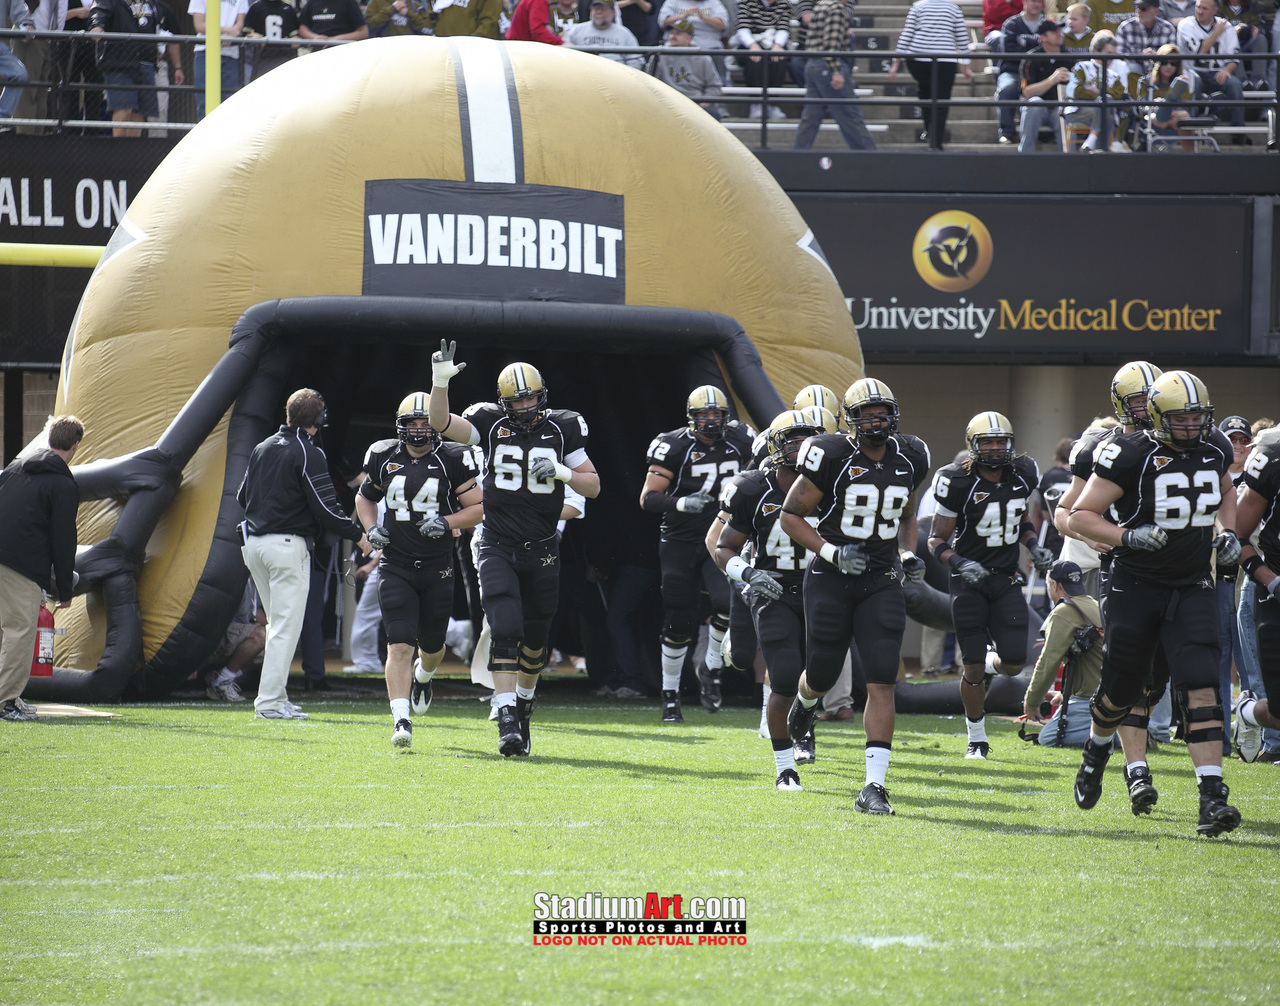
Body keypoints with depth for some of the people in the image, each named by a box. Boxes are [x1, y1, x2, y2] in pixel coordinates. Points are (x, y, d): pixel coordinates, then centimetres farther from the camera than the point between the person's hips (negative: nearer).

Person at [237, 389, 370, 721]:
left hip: (255, 542, 8)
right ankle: (270, 702, -9)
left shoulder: (263, 448, 12)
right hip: (287, 544, -8)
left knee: (278, 623, 16)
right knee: (286, 626, -5)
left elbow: (242, 497, 19)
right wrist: (358, 535, -1)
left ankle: (276, 697, 14)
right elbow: (325, 507, -14)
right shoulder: (308, 454, -11)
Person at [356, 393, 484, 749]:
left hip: (438, 568, 0)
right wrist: (371, 529, 1)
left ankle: (423, 675, 50)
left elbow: (478, 508, 1)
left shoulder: (452, 461, -3)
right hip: (396, 567, 0)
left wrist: (447, 522, -16)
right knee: (399, 645, -13)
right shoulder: (384, 459, 3)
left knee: (432, 645, 13)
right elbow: (365, 498, 20)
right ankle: (401, 720, -17)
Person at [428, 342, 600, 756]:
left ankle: (524, 703, 35)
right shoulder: (492, 424, 0)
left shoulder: (561, 428, 2)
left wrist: (559, 471, -14)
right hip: (498, 547, -2)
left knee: (534, 638, 11)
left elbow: (593, 486, 5)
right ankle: (507, 720, -20)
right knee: (505, 631, -16)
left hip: (541, 551, 2)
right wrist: (441, 381, -30)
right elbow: (440, 423, -14)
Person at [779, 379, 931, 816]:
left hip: (880, 581, 3)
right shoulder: (833, 457, -11)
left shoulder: (908, 459, 4)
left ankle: (874, 787, -11)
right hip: (830, 578, -2)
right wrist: (831, 551, -17)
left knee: (882, 682, -10)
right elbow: (791, 516, -6)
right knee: (823, 674, 9)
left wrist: (908, 554, 3)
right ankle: (806, 699, 50)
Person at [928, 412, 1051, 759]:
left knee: (1013, 663, -6)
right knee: (974, 669, -3)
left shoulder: (1022, 476, 2)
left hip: (1007, 580, 4)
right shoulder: (959, 484, -13)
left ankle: (986, 663, 32)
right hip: (970, 579, -4)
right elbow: (937, 541, -8)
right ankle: (976, 740, 15)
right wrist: (959, 563, -26)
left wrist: (1035, 547, 0)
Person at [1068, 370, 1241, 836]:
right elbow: (1081, 515, -10)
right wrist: (1127, 537, -25)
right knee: (1121, 690, 8)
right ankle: (1096, 750, 43)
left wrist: (1228, 532, 7)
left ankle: (1212, 797, -21)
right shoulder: (1131, 455, -14)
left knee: (1200, 688, -14)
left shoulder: (1214, 450, 2)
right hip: (1136, 586, -3)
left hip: (1191, 589, 3)